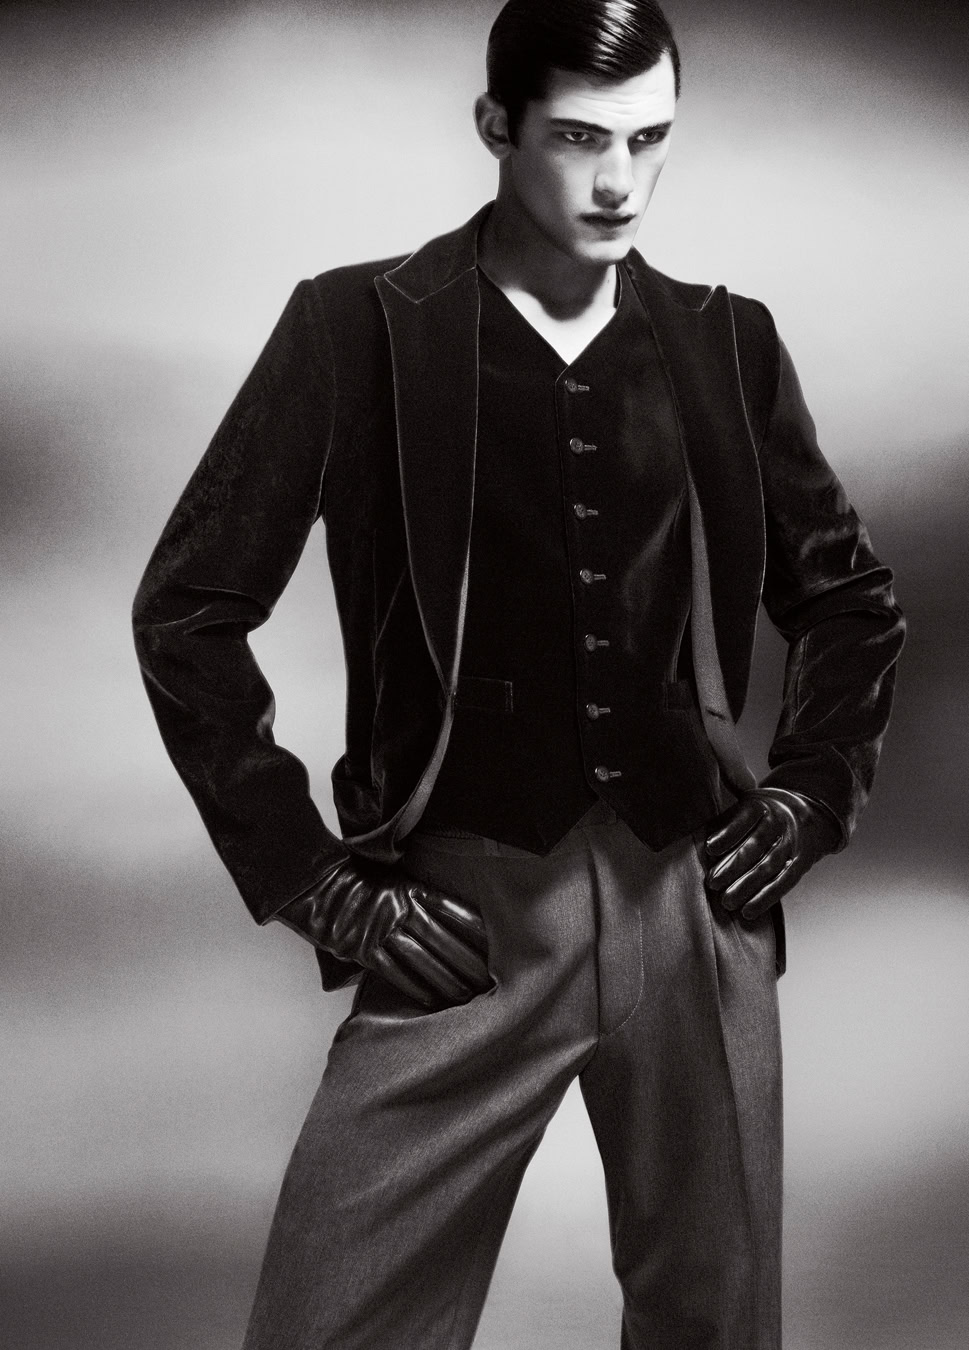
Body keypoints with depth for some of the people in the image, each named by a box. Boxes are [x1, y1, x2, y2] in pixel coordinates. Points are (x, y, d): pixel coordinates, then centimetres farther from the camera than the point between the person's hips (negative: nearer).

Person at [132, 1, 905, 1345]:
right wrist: (308, 877, -5)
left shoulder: (725, 342, 7)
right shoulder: (361, 328, -4)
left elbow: (854, 599, 19)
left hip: (697, 904, 3)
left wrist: (812, 794, 7)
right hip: (466, 916, -3)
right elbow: (189, 612, -3)